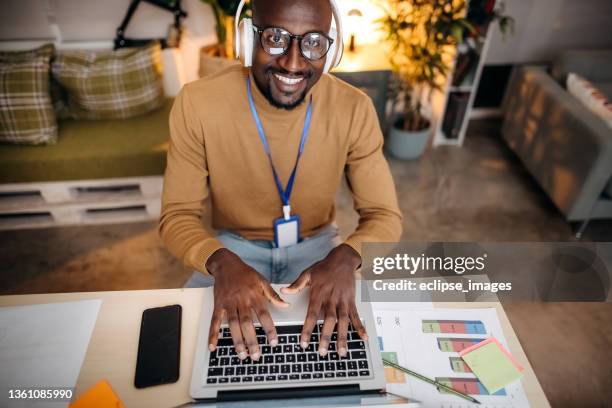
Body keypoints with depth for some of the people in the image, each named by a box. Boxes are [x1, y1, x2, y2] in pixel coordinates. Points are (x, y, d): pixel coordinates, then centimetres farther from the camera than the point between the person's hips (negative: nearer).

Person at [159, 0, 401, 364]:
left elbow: (385, 216, -14)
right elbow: (177, 216, -16)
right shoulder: (198, 103, -21)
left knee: (375, 330, -15)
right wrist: (221, 263, -39)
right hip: (233, 246, 0)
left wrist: (347, 256, -38)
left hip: (317, 245, 1)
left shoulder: (353, 108, -18)